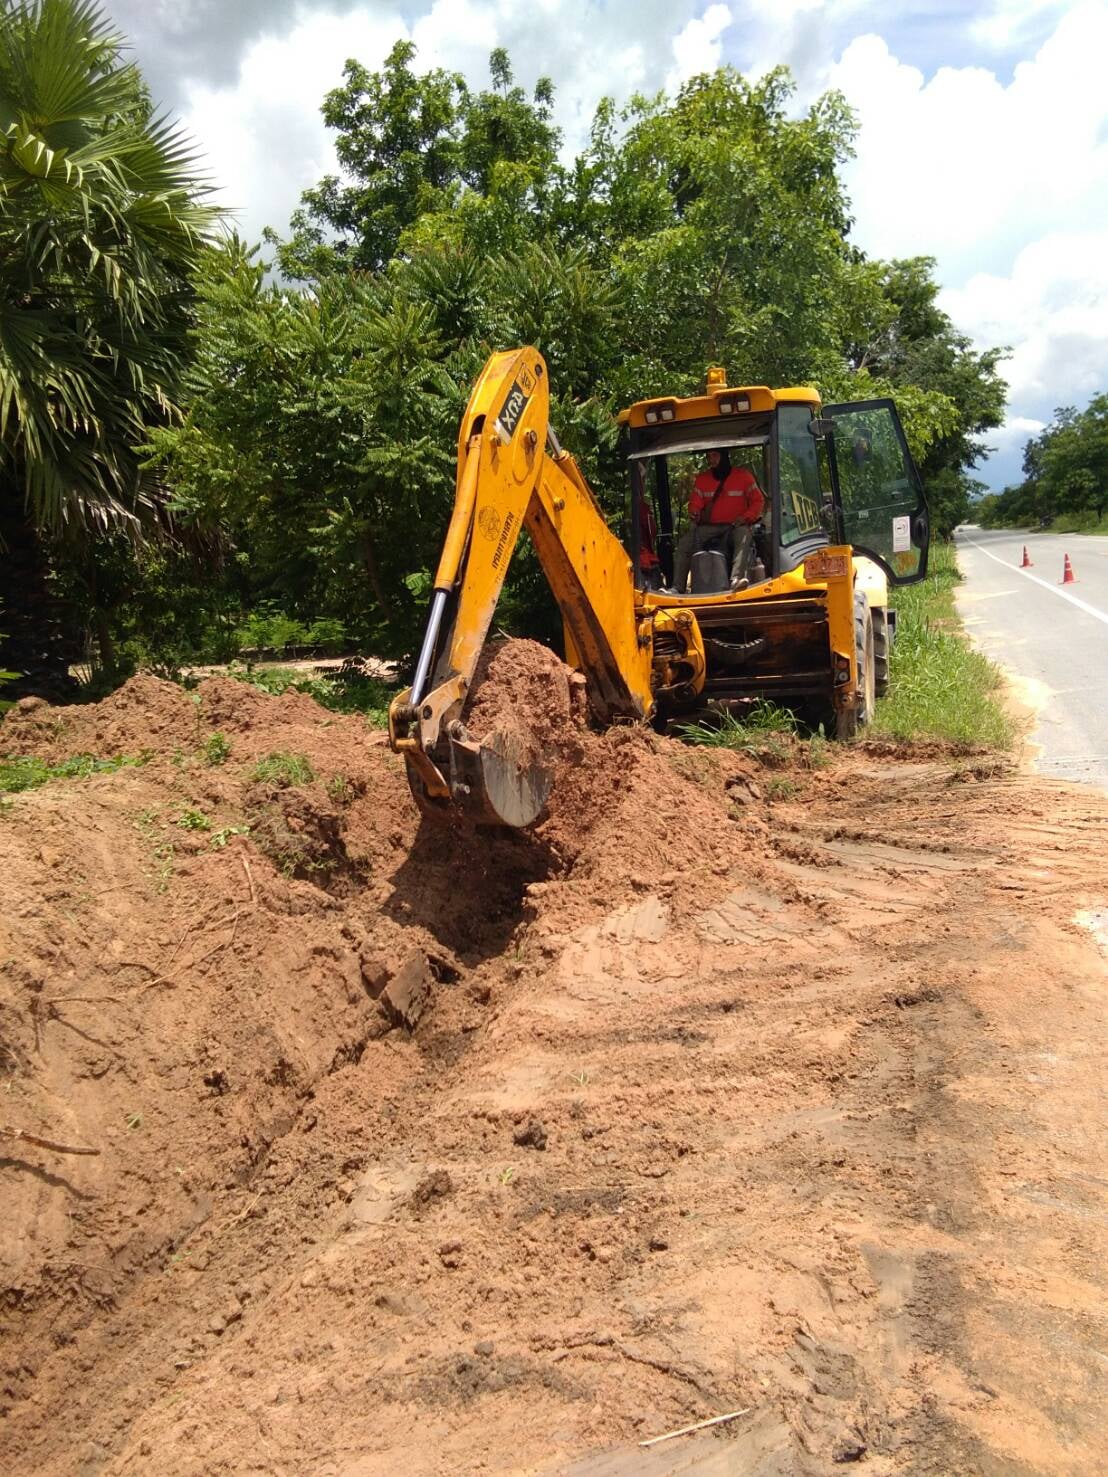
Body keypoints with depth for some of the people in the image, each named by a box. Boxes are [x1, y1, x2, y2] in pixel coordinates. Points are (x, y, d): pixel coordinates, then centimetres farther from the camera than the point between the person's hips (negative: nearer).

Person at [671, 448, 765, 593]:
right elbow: (695, 502, 6)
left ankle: (737, 579, -57)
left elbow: (758, 501, 3)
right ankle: (677, 588, -25)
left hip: (736, 526, -3)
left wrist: (746, 517, -15)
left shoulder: (743, 475, 2)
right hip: (710, 527, 3)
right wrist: (694, 513, -19)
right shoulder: (702, 478, 11)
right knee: (685, 541, -20)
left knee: (744, 536, -38)